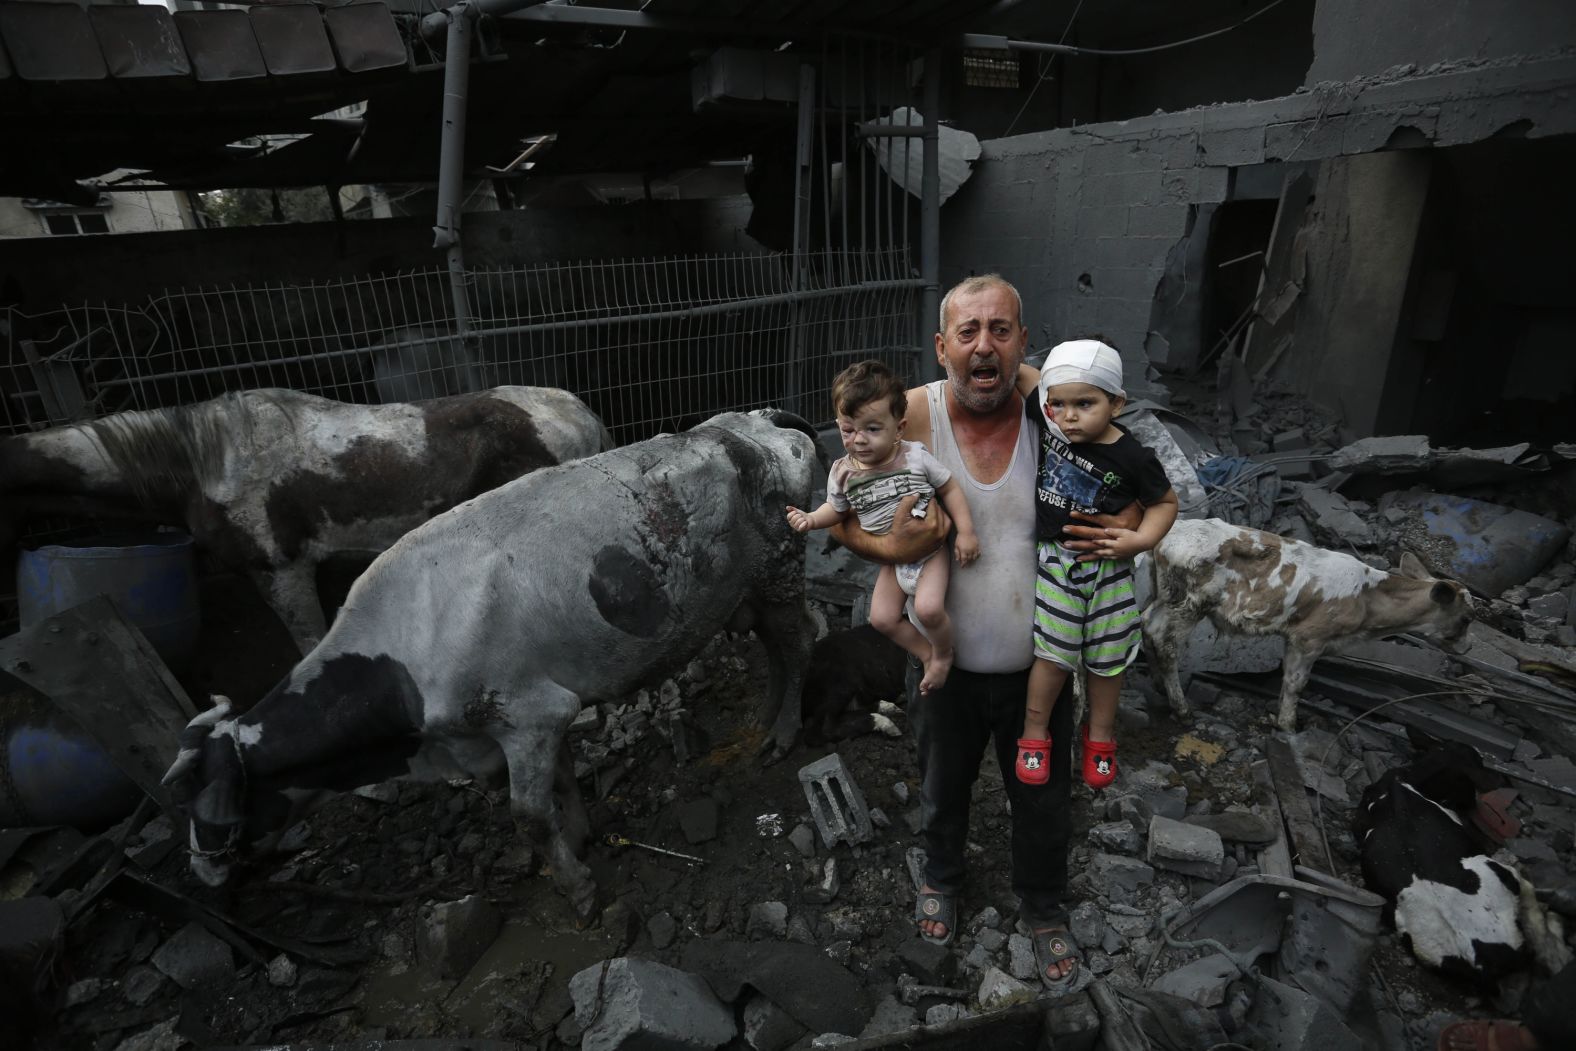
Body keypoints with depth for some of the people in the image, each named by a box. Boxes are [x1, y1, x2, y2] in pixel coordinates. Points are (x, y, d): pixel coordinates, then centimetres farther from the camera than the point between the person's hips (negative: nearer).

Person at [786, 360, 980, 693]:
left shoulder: (916, 457, -19)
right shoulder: (843, 473, -12)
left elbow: (949, 489, -7)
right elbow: (837, 509, 6)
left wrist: (966, 531, -10)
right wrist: (811, 519, -13)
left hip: (929, 550, -4)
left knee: (928, 608, -22)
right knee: (882, 618, 3)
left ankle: (944, 654, 11)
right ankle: (927, 653, 28)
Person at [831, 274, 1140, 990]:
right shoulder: (911, 417, -18)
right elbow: (839, 518, -9)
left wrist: (1128, 530, -21)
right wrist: (890, 548, -29)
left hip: (1036, 663, 1)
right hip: (946, 662, 0)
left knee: (1044, 801, 22)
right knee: (942, 787, 26)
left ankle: (1044, 909, 53)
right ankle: (941, 876, 59)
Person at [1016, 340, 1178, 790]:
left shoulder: (1132, 458, -17)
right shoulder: (1045, 420, -14)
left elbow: (1164, 502, -2)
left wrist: (1141, 539, -17)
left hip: (1108, 566, 0)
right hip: (1057, 562, 0)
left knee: (1107, 658, 14)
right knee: (1054, 655, 3)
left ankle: (1100, 736, 37)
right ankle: (1033, 735, 23)